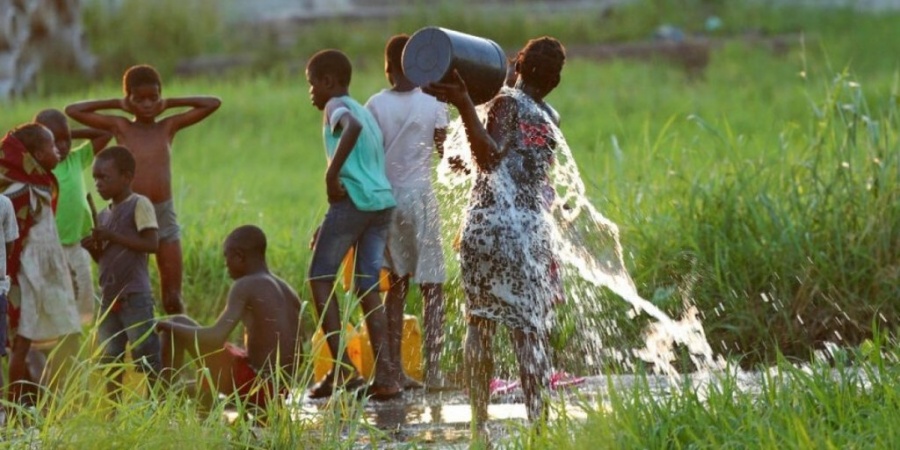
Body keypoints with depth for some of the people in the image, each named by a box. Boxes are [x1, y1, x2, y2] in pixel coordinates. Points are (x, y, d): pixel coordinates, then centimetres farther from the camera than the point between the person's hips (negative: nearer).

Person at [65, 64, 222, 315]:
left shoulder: (168, 127, 7)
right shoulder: (120, 127, 4)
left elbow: (213, 104, 6)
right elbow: (72, 110, 2)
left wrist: (169, 104, 8)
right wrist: (116, 105, 6)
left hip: (164, 215, 1)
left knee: (172, 298, 2)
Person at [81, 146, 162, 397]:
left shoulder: (139, 205, -6)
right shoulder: (104, 215, 16)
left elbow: (151, 243, -17)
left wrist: (112, 236, -16)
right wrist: (93, 248, -1)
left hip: (135, 298, -8)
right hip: (109, 298, 8)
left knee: (147, 358, -6)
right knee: (109, 360, 8)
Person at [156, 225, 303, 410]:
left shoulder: (245, 287, -12)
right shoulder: (290, 293, 10)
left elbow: (215, 338, -22)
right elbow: (298, 356, 13)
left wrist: (169, 326, -8)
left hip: (251, 385, -8)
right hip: (277, 394, 8)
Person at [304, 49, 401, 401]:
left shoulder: (337, 106, 0)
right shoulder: (365, 112, 26)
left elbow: (352, 127, -26)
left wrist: (331, 174, -23)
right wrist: (332, 222, 29)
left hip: (354, 199, -8)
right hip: (383, 201, 8)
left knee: (320, 278, 2)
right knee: (368, 288, 8)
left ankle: (342, 368, -8)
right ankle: (386, 374, -2)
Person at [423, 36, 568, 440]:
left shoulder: (507, 102, 6)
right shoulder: (550, 120, 8)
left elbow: (490, 157, -2)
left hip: (490, 224, -1)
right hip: (533, 230, 1)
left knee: (480, 323, 6)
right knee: (531, 329, -1)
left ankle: (480, 421, 5)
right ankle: (538, 419, -8)